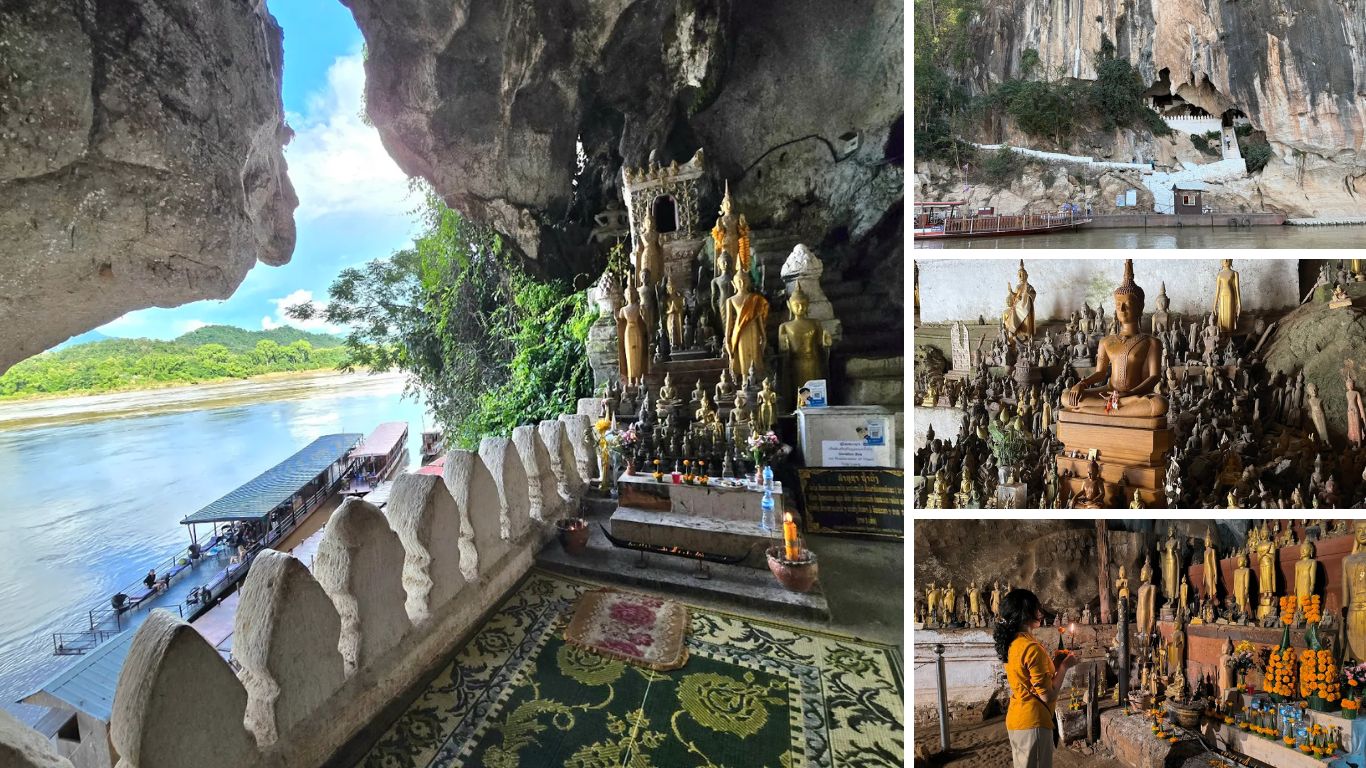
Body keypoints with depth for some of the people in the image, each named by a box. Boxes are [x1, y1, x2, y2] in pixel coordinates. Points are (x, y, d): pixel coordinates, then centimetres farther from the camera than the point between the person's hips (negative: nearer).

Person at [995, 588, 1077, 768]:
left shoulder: (1012, 643, 6)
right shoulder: (1031, 647, -21)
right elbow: (1048, 696, -18)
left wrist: (1054, 663, 14)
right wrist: (1064, 666, -7)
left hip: (1015, 718, 9)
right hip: (1033, 722, -9)